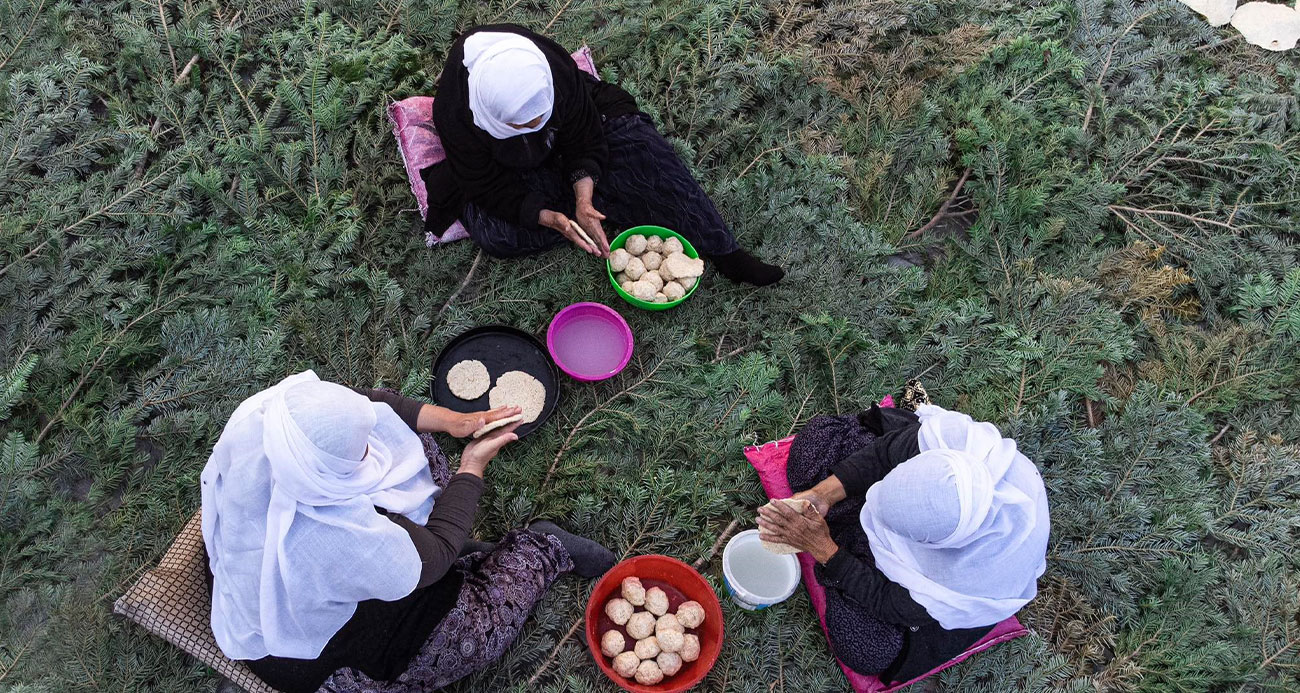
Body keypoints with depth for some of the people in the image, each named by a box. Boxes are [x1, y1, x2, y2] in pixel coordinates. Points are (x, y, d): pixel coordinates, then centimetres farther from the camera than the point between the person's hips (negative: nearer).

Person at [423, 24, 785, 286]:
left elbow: (585, 141, -19)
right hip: (503, 168, -2)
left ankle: (724, 252, -17)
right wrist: (549, 218, -40)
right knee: (496, 233, -36)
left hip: (560, 150, 2)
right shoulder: (453, 114, -36)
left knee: (641, 149, -21)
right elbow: (492, 189, -26)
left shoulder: (558, 71, -32)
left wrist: (583, 199, -35)